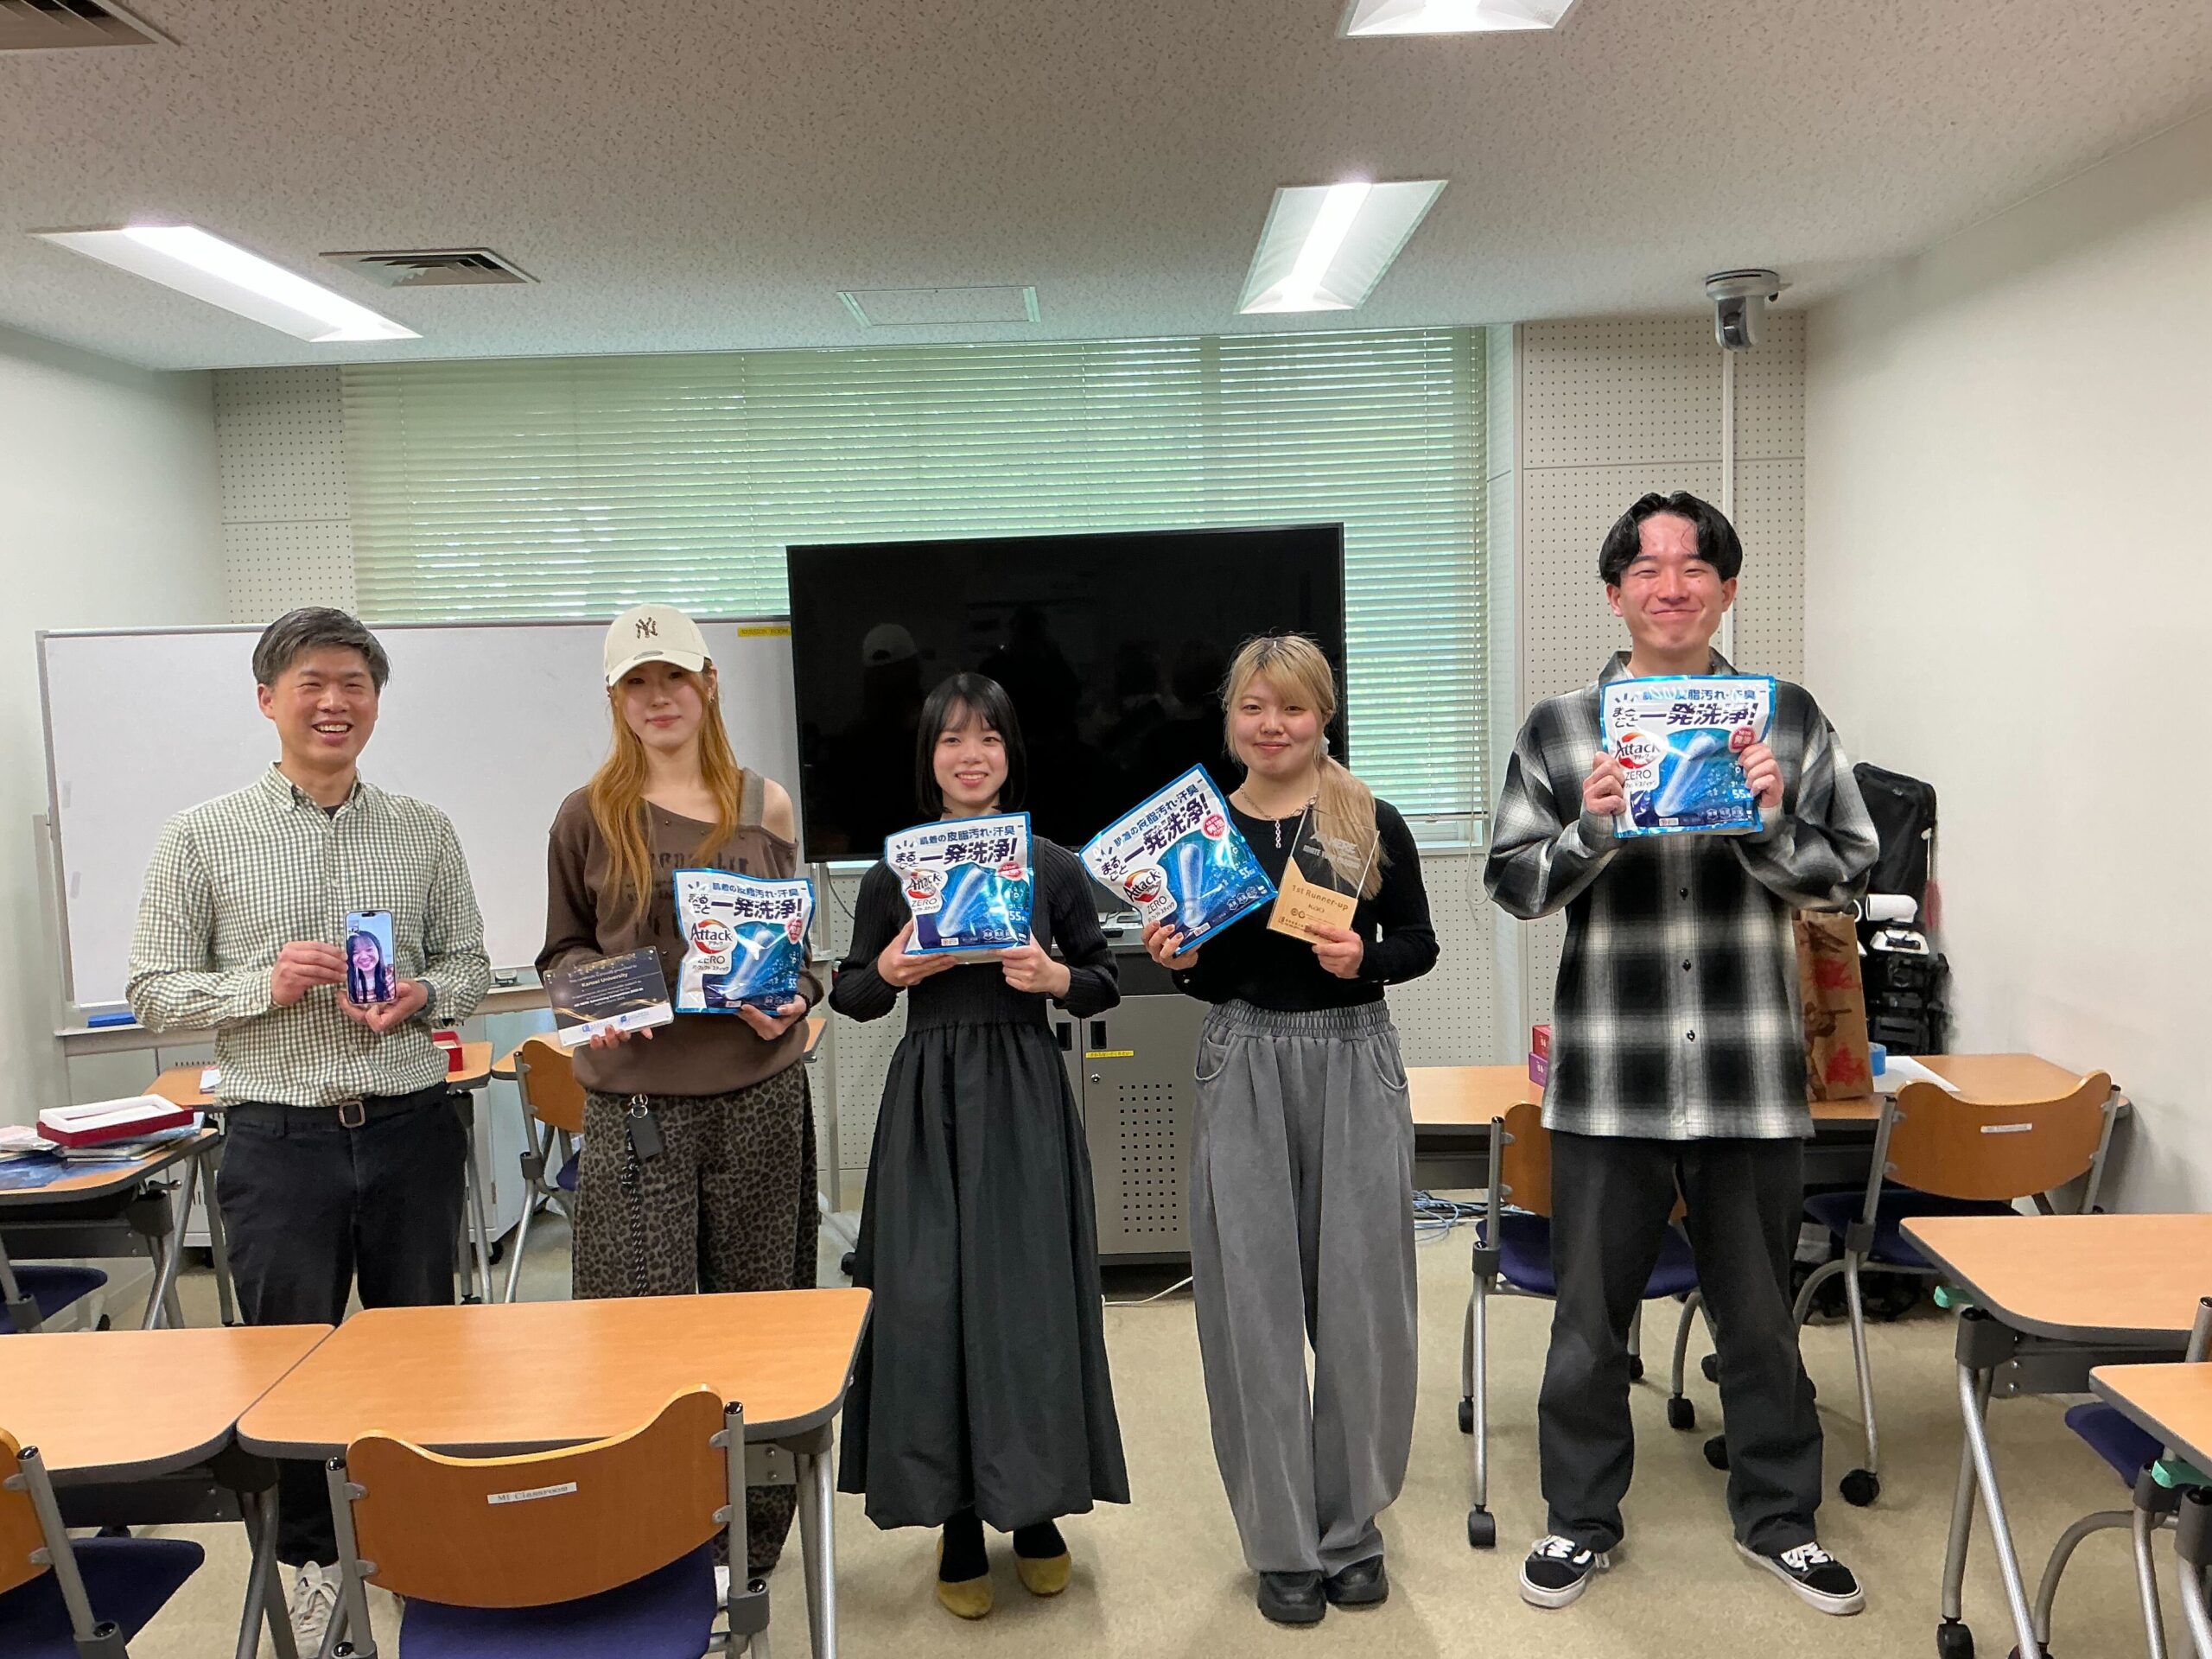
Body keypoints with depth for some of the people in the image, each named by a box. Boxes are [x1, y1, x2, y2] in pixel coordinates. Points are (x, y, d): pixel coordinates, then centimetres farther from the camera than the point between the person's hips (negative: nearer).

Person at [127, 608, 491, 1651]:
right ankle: (314, 1558, 32)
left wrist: (422, 996, -13)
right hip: (280, 1138, -1)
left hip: (411, 1131, 2)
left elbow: (470, 965, 9)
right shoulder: (200, 840, -2)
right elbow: (154, 993, -1)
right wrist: (266, 985, -17)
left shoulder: (424, 833, 4)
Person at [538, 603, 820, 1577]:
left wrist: (794, 1000, -5)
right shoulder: (588, 816, 3)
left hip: (759, 1094, 2)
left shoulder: (765, 808, 7)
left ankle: (754, 1540, 25)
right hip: (635, 1100, -1)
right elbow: (562, 949, 10)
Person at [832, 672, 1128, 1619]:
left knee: (1030, 1294, 3)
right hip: (927, 1101, 1)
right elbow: (850, 998, 10)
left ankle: (1035, 1508, 22)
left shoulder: (1052, 866, 3)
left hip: (1025, 1098, 0)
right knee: (930, 1299, 1)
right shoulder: (892, 872, 4)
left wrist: (1055, 979, -12)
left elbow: (1104, 986, 8)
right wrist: (888, 972, -10)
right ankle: (956, 1519, 17)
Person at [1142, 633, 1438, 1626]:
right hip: (1244, 1067, 1)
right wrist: (1178, 961, -9)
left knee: (1359, 1300, 6)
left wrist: (1363, 956, -15)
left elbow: (1419, 943, 4)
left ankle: (1352, 1526, 25)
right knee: (1253, 1305, 3)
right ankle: (1283, 1541, 19)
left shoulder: (1373, 825, -1)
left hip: (1354, 1062, -1)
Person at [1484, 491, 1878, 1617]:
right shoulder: (1560, 729, 1)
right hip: (1608, 1078, 0)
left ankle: (1777, 1516, 37)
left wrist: (1771, 823, -16)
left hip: (1751, 1073, 1)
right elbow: (1512, 883, 0)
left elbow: (1845, 875, 3)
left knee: (1760, 1311, 16)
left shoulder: (1788, 718, 2)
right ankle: (1581, 1521, 31)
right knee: (1589, 1313, 11)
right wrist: (1591, 830, -18)